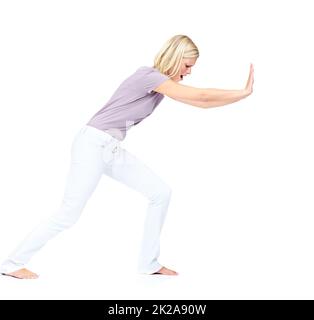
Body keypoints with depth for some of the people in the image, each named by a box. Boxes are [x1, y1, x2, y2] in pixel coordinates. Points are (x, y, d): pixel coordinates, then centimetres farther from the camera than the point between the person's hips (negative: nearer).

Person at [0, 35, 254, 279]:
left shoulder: (164, 83, 12)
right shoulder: (150, 76, -17)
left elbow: (201, 103, 18)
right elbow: (201, 96, -19)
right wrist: (244, 93, -9)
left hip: (113, 150, 10)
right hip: (93, 145, -9)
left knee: (161, 193, 2)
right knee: (69, 214, -9)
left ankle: (149, 263, 10)